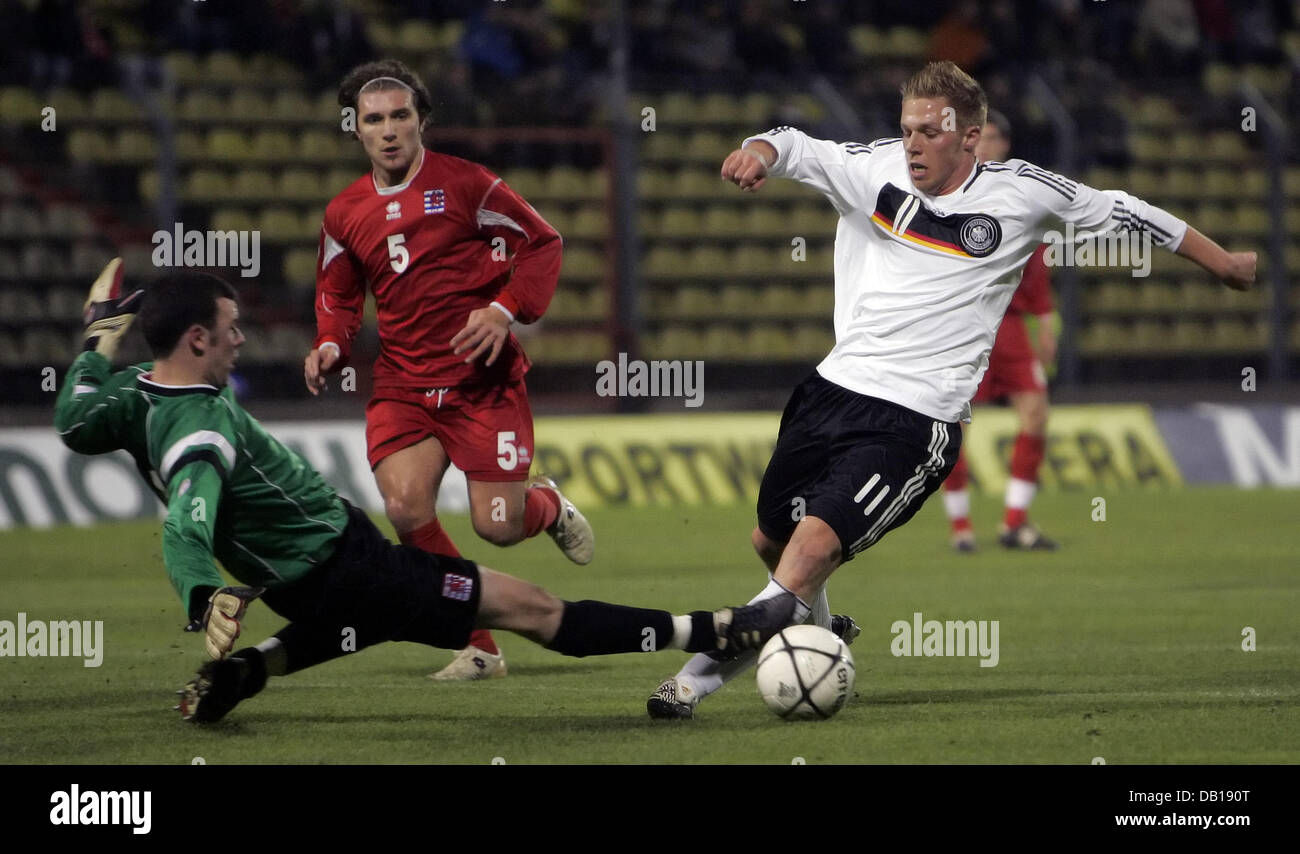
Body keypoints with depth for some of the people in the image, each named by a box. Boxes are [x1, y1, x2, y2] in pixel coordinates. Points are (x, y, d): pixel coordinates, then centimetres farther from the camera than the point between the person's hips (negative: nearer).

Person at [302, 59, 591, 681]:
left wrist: (506, 310, -16)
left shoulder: (465, 184, -5)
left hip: (484, 381, -3)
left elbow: (542, 245, -1)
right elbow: (338, 296, 22)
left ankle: (549, 506, 34)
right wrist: (330, 346, 2)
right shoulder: (345, 214, 8)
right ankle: (479, 647, -5)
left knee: (498, 527, -7)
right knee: (404, 507, -21)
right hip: (402, 386, 3)